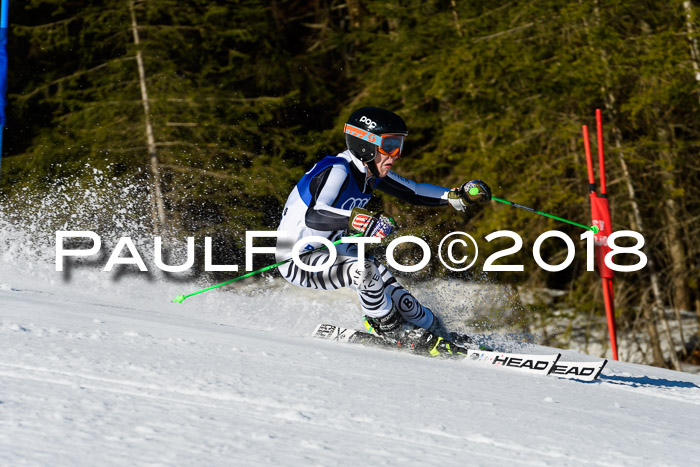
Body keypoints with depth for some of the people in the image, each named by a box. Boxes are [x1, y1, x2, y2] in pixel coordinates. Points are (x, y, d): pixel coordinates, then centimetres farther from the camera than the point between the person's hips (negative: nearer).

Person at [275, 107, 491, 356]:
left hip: (329, 249, 9)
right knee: (363, 270, -29)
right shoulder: (338, 171, -28)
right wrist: (360, 220, -58)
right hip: (296, 260, -9)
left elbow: (413, 192, 13)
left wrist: (457, 196, 0)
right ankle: (390, 331, -7)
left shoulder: (372, 170, -2)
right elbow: (314, 216, -44)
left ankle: (436, 334, 14)